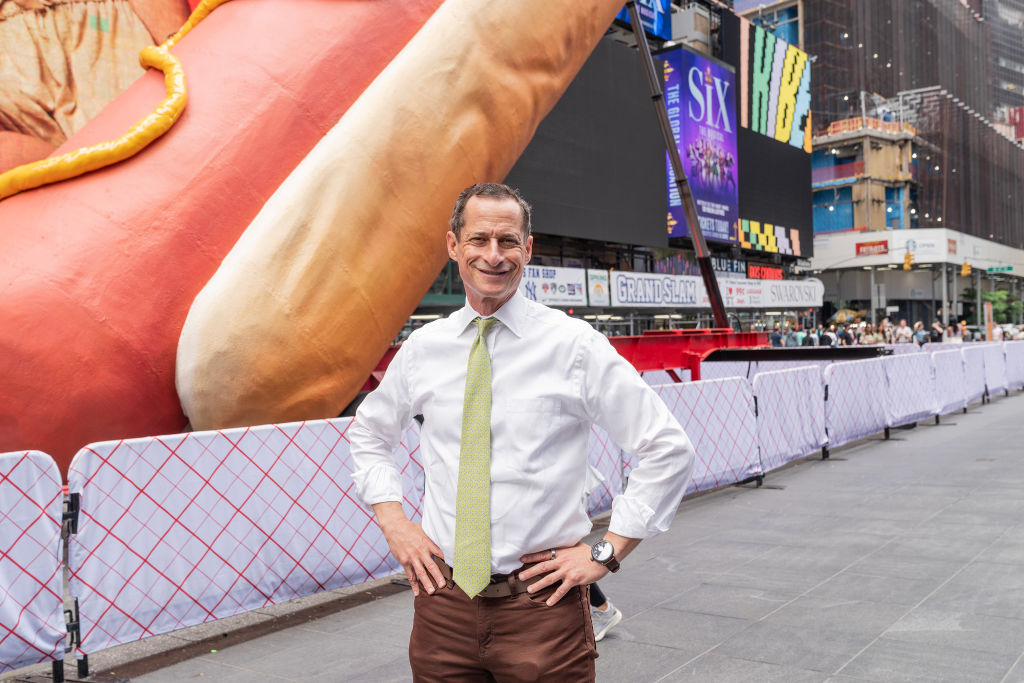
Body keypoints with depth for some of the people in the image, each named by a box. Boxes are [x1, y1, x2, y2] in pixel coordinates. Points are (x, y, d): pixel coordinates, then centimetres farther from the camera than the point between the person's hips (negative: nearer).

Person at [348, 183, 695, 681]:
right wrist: (393, 523, 6)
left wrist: (606, 552, -7)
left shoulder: (575, 344, -8)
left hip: (542, 604, -2)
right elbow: (369, 433, 19)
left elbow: (668, 449, -5)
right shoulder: (423, 347, 2)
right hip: (443, 599, 3)